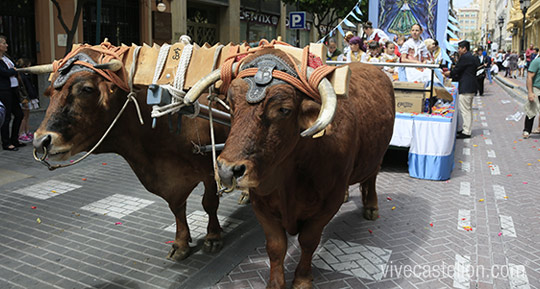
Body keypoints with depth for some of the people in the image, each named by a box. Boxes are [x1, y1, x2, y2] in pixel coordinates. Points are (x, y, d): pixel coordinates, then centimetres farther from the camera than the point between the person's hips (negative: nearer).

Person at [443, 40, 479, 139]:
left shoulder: (465, 57, -14)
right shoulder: (472, 57, 17)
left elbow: (457, 70, -12)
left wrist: (449, 73, 7)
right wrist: (452, 74, 18)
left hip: (466, 88, -11)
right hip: (471, 87, 11)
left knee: (465, 110, -7)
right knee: (468, 109, 17)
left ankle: (466, 132, -4)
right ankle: (468, 129, 25)